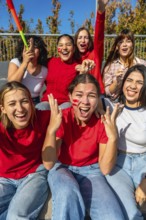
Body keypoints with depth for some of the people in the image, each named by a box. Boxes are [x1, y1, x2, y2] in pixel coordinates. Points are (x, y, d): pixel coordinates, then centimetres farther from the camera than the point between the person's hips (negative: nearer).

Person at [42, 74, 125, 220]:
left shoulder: (103, 122, -13)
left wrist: (112, 137, -29)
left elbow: (105, 169, -14)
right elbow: (48, 164, -20)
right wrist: (51, 129, -34)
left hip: (91, 171, 2)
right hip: (61, 168, -1)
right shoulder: (62, 118, -17)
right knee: (68, 193, -36)